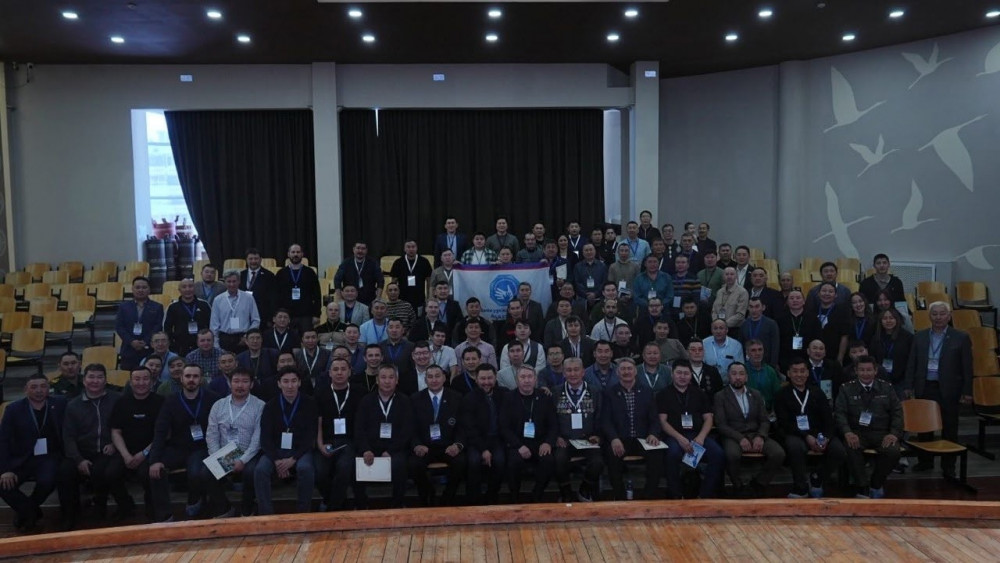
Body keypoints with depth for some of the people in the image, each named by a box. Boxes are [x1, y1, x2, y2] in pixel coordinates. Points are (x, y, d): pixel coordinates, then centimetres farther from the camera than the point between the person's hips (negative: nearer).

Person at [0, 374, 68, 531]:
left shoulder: (60, 404, 1)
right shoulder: (14, 409, 1)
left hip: (49, 457, -1)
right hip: (21, 459, 1)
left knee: (47, 481, -30)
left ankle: (26, 510, 5)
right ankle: (31, 511, 5)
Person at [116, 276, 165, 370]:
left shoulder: (157, 307, 8)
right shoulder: (124, 306, 12)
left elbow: (158, 327, -1)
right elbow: (119, 327, 4)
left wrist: (145, 342, -13)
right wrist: (131, 341, -10)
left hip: (149, 351, -1)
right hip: (128, 351, 2)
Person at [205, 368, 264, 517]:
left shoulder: (259, 406, -2)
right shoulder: (218, 405, 9)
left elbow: (258, 438, -9)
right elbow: (211, 435, 5)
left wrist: (243, 460, -19)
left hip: (248, 455, -3)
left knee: (250, 472, -33)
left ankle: (246, 510, -3)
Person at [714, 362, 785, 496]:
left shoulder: (756, 394, 17)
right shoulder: (720, 397, 5)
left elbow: (765, 420, 12)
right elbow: (721, 424, -4)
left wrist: (760, 436, -10)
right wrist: (740, 438, -20)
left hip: (755, 435, 4)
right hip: (733, 437, -4)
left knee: (779, 453, -24)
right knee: (733, 455, -38)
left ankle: (756, 486, -5)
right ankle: (740, 489, -10)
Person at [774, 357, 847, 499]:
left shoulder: (817, 393, 15)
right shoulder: (782, 395, 6)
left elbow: (828, 419, 8)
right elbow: (784, 423, -3)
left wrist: (826, 438, -13)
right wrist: (806, 437, -18)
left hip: (819, 434, 3)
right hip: (795, 435, -3)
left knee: (839, 451, -25)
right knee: (795, 447, -37)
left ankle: (817, 480, 3)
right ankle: (801, 488, -16)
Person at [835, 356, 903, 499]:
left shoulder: (886, 388, 12)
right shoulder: (847, 389, 7)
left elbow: (897, 412, 8)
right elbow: (839, 413, -1)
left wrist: (894, 433, -9)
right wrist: (847, 432, -19)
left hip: (881, 433, 1)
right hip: (857, 432, -1)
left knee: (893, 451, -29)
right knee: (852, 449, -34)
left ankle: (876, 484, -2)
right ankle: (863, 488, -18)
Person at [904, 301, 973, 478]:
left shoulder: (961, 338, 0)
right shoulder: (919, 336, 7)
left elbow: (967, 367, -1)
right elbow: (911, 364, 8)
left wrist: (967, 392, -5)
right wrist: (909, 386, 2)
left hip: (948, 390, -2)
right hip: (924, 388, 3)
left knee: (949, 429, 4)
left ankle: (948, 466, 15)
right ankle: (925, 461, 23)